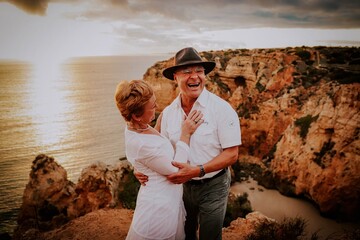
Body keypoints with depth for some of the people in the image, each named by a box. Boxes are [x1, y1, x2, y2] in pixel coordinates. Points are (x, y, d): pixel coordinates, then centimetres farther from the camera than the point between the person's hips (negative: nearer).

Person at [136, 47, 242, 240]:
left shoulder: (222, 108, -20)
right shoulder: (168, 112, -5)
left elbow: (231, 154, -19)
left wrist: (197, 170, -30)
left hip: (212, 186, -4)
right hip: (181, 184, 4)